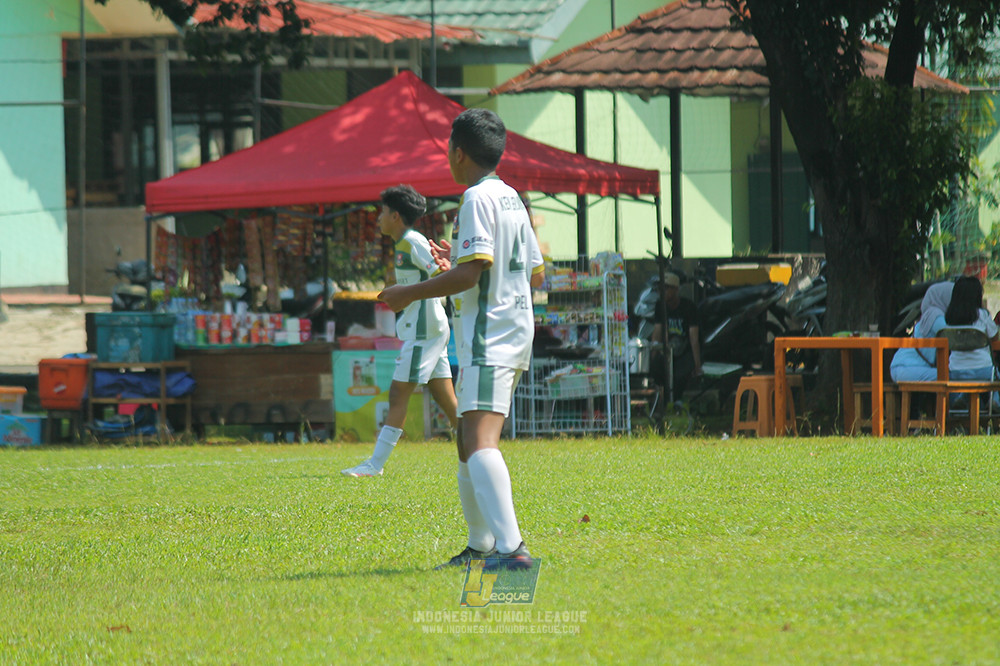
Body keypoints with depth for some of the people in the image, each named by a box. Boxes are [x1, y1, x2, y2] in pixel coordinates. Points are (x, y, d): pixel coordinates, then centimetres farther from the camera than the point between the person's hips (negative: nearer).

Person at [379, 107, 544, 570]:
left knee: (479, 443, -22)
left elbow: (472, 273, -20)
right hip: (514, 332, 10)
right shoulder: (511, 198, 18)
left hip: (489, 337, -10)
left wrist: (411, 293, -10)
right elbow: (536, 274, 23)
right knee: (469, 443, 22)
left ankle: (511, 549, -36)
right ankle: (481, 546, 31)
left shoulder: (478, 199, -11)